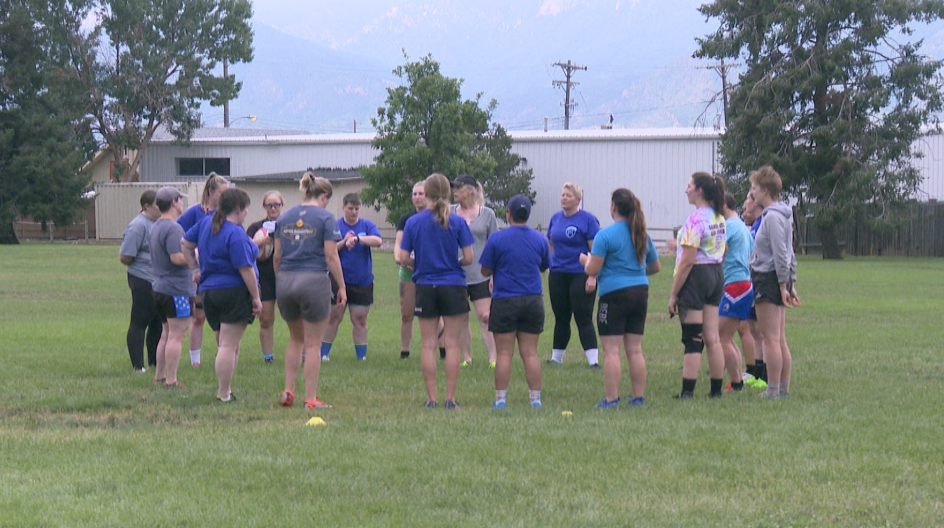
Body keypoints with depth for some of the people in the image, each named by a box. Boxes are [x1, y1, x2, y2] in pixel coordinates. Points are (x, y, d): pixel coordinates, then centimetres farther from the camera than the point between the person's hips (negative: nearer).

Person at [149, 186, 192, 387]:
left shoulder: (156, 227, 15)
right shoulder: (173, 228, -17)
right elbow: (177, 257, -25)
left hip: (159, 287, 10)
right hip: (176, 289, -10)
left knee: (167, 333, 18)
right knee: (176, 335, -6)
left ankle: (159, 376, 23)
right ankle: (171, 380, -6)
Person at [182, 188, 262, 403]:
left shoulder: (206, 223, 8)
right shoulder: (236, 234, -17)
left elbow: (186, 244, 21)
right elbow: (245, 269, -18)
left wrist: (195, 269, 27)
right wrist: (256, 297, -12)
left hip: (208, 291, 8)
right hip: (235, 292, -8)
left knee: (227, 345, 17)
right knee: (229, 346, -5)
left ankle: (224, 390, 17)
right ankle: (224, 395, -4)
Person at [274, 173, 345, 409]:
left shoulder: (284, 217, 9)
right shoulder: (325, 218, -6)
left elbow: (277, 255, 10)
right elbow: (331, 256, -9)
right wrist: (342, 287, -2)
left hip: (285, 282, 5)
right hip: (314, 281, -5)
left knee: (295, 339, 20)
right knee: (313, 344, 3)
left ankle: (288, 392, 16)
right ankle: (311, 399, 4)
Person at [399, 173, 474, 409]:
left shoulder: (413, 222, -3)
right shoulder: (457, 222, -5)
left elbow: (403, 258, -3)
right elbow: (468, 258, -7)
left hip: (425, 288, 1)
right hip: (453, 287, -1)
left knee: (428, 345, 6)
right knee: (452, 344, 3)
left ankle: (431, 398, 6)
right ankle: (450, 398, 3)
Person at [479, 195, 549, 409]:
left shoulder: (497, 239, -7)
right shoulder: (539, 239, 4)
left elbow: (485, 271, -2)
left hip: (505, 301, -3)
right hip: (533, 301, 3)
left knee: (504, 353, 1)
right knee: (530, 353, 6)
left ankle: (500, 398, 1)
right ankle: (535, 397, 5)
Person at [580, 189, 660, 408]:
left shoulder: (605, 235, -11)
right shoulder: (643, 235, 9)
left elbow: (592, 270, -13)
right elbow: (655, 267, 18)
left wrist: (585, 259, 8)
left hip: (614, 295, -6)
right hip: (640, 292, 6)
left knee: (611, 350, -3)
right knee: (635, 349, 10)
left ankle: (611, 399, -3)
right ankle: (639, 397, 12)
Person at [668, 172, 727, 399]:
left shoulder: (695, 220, -17)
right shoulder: (719, 218, 10)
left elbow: (687, 261, -19)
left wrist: (673, 294, -15)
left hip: (696, 276, -8)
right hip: (717, 274, 8)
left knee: (692, 341, -5)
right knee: (712, 338, 10)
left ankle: (687, 392, -3)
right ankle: (716, 390, 11)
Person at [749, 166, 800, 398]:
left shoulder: (773, 216, -15)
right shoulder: (783, 215, 16)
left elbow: (780, 254, -20)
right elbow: (789, 254, 20)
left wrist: (783, 285, -19)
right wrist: (790, 283, 21)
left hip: (769, 280, -10)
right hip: (778, 280, 10)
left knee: (770, 339, -7)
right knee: (780, 339, 12)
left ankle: (773, 390, -6)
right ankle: (784, 387, 15)